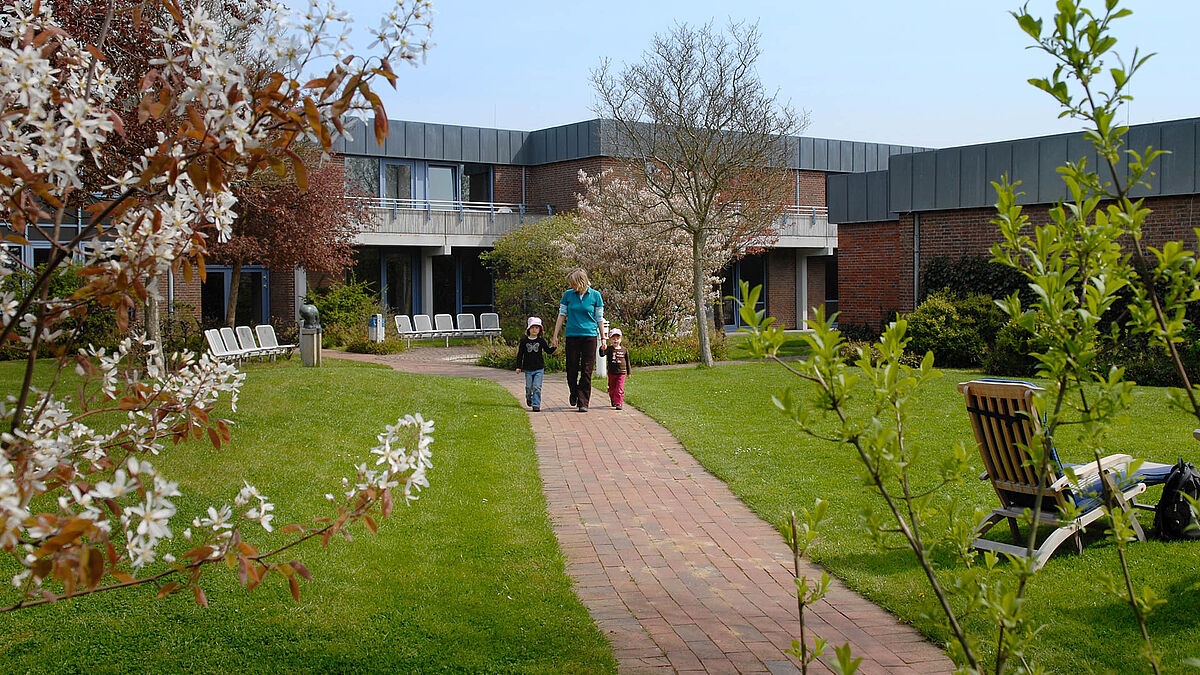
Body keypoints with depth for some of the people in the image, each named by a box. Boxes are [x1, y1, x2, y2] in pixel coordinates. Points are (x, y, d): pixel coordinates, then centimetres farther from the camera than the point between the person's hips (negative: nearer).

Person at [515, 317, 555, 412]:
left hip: (539, 369, -1)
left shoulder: (541, 341, 2)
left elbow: (548, 351, 2)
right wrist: (519, 366, 0)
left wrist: (553, 347, -18)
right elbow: (520, 355, 4)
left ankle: (536, 405, -4)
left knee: (537, 387, -7)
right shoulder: (524, 341, 1)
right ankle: (529, 398, 38)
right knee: (529, 387, 8)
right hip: (528, 369, 1)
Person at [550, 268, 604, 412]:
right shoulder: (568, 295, 4)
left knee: (587, 371, -3)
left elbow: (599, 318, 5)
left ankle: (583, 402, 2)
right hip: (572, 335, 2)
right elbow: (562, 316, 9)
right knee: (571, 368, 3)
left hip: (590, 336, -1)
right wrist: (555, 336, 7)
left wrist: (603, 338, 5)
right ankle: (574, 393, 31)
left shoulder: (595, 295, 0)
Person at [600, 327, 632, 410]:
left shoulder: (624, 350, 3)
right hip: (611, 373, 1)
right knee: (612, 388, 15)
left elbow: (627, 361, 12)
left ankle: (618, 403, -9)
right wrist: (603, 349, -45)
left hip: (621, 373, -1)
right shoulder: (609, 349, -4)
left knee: (619, 389, -9)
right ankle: (613, 401, 35)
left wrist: (629, 372, 14)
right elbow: (602, 354, -23)